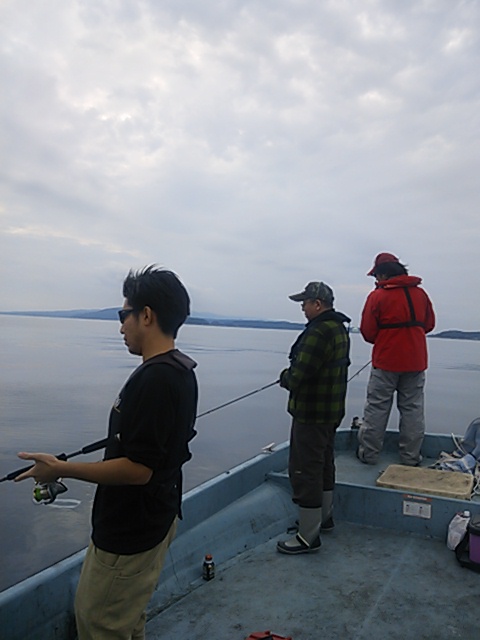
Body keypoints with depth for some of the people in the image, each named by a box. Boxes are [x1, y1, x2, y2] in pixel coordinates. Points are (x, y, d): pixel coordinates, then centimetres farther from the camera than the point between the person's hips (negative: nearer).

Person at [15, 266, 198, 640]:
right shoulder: (181, 370, 3)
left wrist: (60, 469, -19)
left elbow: (137, 469, -28)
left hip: (131, 531, -9)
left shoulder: (153, 378, -28)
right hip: (156, 517, 9)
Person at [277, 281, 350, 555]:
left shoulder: (318, 332, -24)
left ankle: (308, 537, 9)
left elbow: (297, 376, -26)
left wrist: (285, 376, -4)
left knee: (305, 471, -1)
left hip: (311, 414, -10)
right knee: (324, 463, 23)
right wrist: (292, 376, 7)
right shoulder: (340, 329, 9)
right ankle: (324, 517, 40)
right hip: (332, 411, 11)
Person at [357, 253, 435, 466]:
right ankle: (411, 457, 18)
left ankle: (368, 454, 13)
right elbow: (429, 324, 13)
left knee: (376, 408, 5)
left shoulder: (377, 296, -10)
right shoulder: (420, 293, 4)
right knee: (413, 409, 11)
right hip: (416, 362, 4)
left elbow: (368, 332, -8)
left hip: (386, 362, -4)